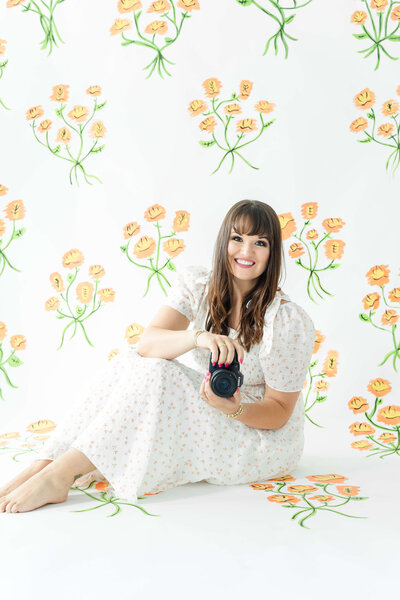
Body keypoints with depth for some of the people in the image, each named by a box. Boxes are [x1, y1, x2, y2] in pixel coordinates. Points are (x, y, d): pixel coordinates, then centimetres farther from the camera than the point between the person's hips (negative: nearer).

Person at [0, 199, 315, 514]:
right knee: (127, 364, -20)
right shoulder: (196, 285, -5)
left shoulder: (289, 320, -17)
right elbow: (148, 343, -19)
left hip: (263, 438, -5)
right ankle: (44, 464, -24)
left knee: (156, 377, -29)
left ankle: (60, 474, -29)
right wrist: (198, 337, -40)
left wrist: (235, 409, -33)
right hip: (204, 417, 5)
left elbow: (279, 411, -12)